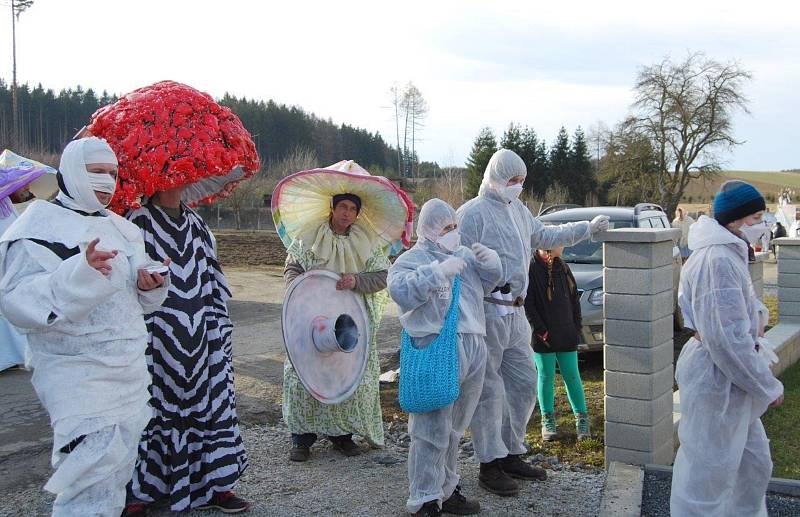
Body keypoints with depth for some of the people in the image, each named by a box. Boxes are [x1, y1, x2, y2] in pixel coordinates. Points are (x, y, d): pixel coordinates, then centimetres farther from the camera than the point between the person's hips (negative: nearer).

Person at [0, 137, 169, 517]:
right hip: (79, 377, -8)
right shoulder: (41, 225, -8)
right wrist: (80, 273, -32)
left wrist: (150, 284, -1)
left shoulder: (119, 227, 15)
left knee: (116, 479, 16)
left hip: (131, 371, 8)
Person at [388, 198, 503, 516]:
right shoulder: (412, 260, -3)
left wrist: (490, 262, 8)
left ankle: (445, 489, 29)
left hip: (473, 348, 7)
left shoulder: (464, 254, 18)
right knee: (432, 430, -5)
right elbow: (399, 290, -21)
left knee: (454, 429, 16)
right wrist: (438, 272, -25)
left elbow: (487, 285, 29)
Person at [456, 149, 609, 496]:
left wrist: (588, 228, 26)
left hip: (515, 313, 9)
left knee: (524, 384, 15)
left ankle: (511, 455, 29)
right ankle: (490, 466, 11)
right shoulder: (473, 213, -12)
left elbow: (544, 235, 29)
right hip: (488, 313, -9)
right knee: (489, 390, -1)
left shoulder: (518, 210, 15)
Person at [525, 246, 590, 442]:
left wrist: (576, 328, 8)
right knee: (546, 378, 6)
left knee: (572, 376, 7)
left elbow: (574, 298, 14)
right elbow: (527, 303, -12)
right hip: (543, 337, -4)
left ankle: (581, 418, 17)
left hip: (566, 335, 4)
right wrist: (541, 330, -14)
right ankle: (548, 421, 18)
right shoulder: (531, 268, -10)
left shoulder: (562, 266, 9)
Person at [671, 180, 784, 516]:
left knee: (754, 464, 22)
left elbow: (742, 301, 25)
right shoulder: (718, 260, -23)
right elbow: (727, 338, -26)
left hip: (731, 377, 11)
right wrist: (769, 387, -18)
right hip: (717, 378, -11)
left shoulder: (728, 253, 11)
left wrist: (757, 314, 2)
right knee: (709, 471, 1)